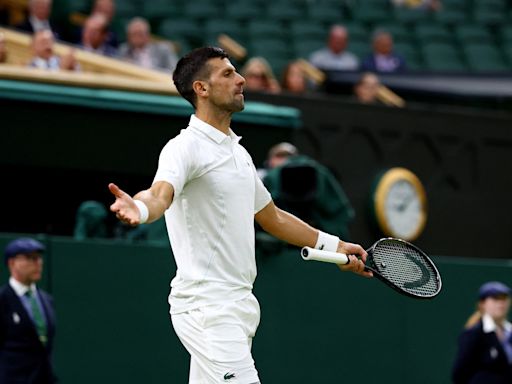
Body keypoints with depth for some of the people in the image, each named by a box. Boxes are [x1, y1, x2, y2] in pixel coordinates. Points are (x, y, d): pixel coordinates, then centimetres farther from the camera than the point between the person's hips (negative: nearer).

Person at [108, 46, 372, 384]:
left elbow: (271, 216, 31)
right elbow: (160, 194, -31)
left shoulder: (238, 152, 18)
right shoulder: (186, 147, -11)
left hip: (238, 303, 9)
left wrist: (333, 245, 33)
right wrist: (139, 209, -54)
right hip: (206, 305, -9)